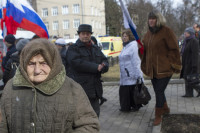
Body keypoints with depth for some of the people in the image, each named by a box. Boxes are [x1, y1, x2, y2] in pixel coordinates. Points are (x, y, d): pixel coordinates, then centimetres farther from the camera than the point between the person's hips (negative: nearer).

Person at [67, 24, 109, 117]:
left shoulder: (96, 49, 19)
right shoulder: (73, 49, -1)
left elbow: (105, 62, 11)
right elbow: (77, 63, -18)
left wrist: (102, 67, -15)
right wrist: (96, 67, -16)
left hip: (95, 90, 6)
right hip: (80, 90, -6)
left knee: (95, 114, 14)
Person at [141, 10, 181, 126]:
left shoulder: (166, 31, -10)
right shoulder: (148, 33, 11)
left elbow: (174, 49, -10)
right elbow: (145, 51, 16)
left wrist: (174, 66, -11)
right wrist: (145, 66, 14)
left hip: (164, 69, -7)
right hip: (152, 69, 7)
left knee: (159, 91, -5)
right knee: (158, 91, 18)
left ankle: (158, 116, 11)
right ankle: (165, 109, 41)